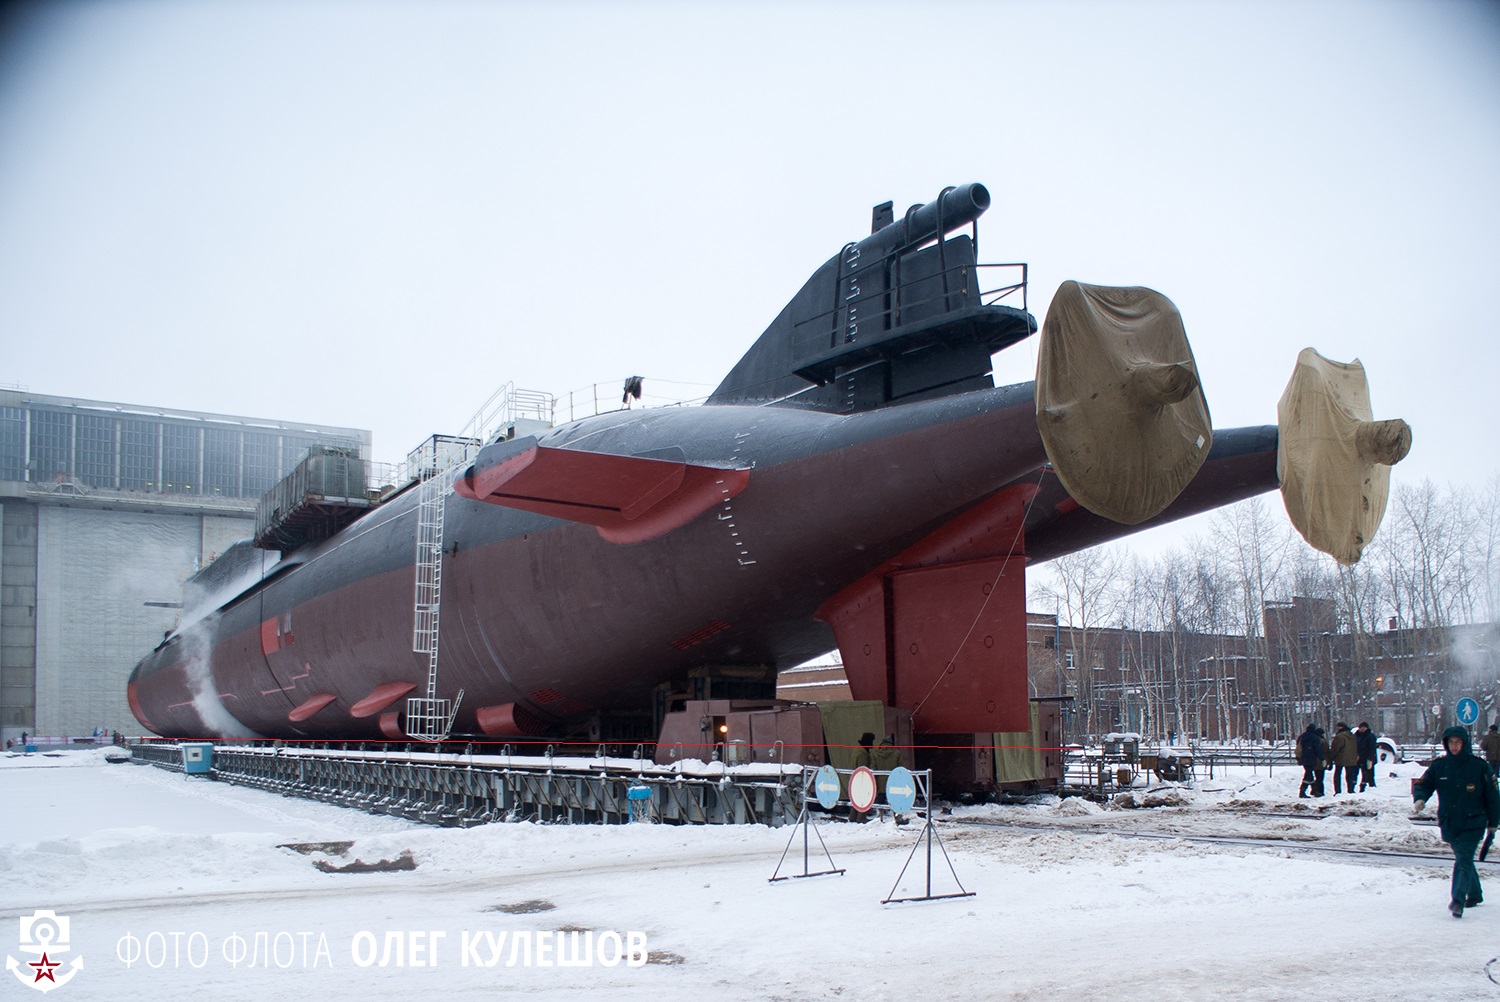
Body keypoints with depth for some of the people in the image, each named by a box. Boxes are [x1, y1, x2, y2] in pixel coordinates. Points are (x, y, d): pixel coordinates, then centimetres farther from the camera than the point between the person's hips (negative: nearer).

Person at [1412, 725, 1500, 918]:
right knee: (1464, 860, 18)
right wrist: (1419, 798, -20)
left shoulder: (1479, 766, -5)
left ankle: (1458, 900, -21)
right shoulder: (1438, 766, 2)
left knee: (1463, 861, -15)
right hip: (1449, 824, 4)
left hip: (1472, 824, -4)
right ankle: (1475, 894, 36)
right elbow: (1423, 784, 3)